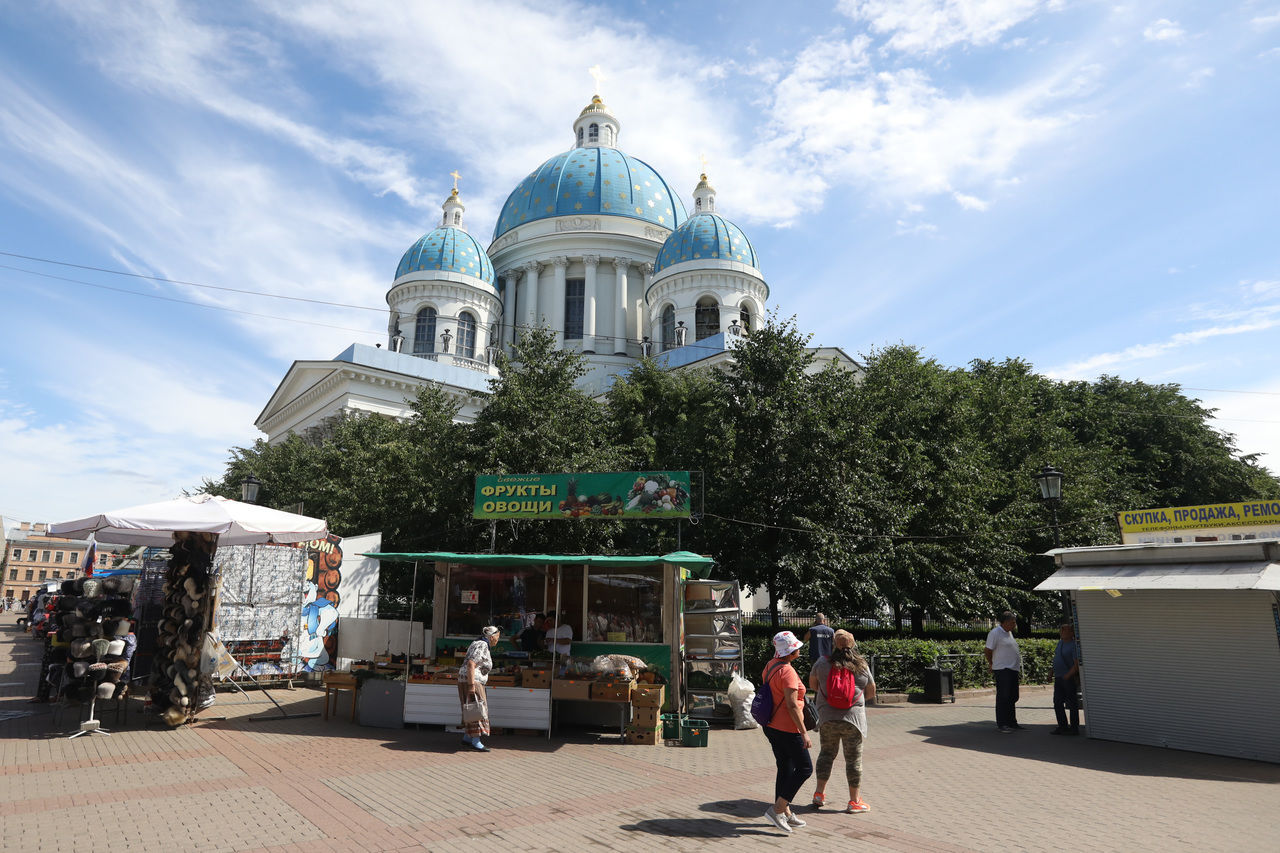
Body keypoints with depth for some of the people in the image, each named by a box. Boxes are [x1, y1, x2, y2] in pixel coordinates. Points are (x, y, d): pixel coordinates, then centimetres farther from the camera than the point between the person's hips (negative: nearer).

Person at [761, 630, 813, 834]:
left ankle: (785, 813, 23)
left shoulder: (770, 665, 8)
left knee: (785, 768, 17)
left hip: (771, 725, 9)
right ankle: (777, 809, 1)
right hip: (787, 729, -9)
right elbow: (792, 705, -24)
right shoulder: (787, 672, -21)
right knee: (804, 768, 2)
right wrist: (804, 733, -20)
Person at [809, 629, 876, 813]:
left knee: (826, 753, 18)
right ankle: (854, 801, 17)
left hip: (827, 717, 1)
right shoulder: (862, 667, -5)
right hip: (853, 718, -1)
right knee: (853, 759, 9)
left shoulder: (822, 664, -5)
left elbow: (812, 684, 10)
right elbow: (871, 693, 7)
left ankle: (819, 793, 21)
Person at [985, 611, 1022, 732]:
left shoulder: (1009, 632, 16)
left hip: (1013, 670, 9)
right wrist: (992, 664, 1)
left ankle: (1012, 722, 24)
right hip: (1002, 670, -9)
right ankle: (1001, 724, -3)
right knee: (1003, 697, -7)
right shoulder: (995, 633, -13)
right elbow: (987, 651, -12)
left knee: (1013, 697, 14)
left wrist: (1019, 669, 22)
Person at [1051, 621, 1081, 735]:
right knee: (1057, 703, 9)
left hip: (1069, 679, -8)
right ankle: (1062, 726, 17)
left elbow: (1077, 664, -18)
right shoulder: (1060, 642, 12)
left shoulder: (1074, 645, -14)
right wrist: (1054, 675, 18)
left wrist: (1067, 676, -19)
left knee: (1072, 704, 0)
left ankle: (1074, 728, 8)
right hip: (1058, 678, 8)